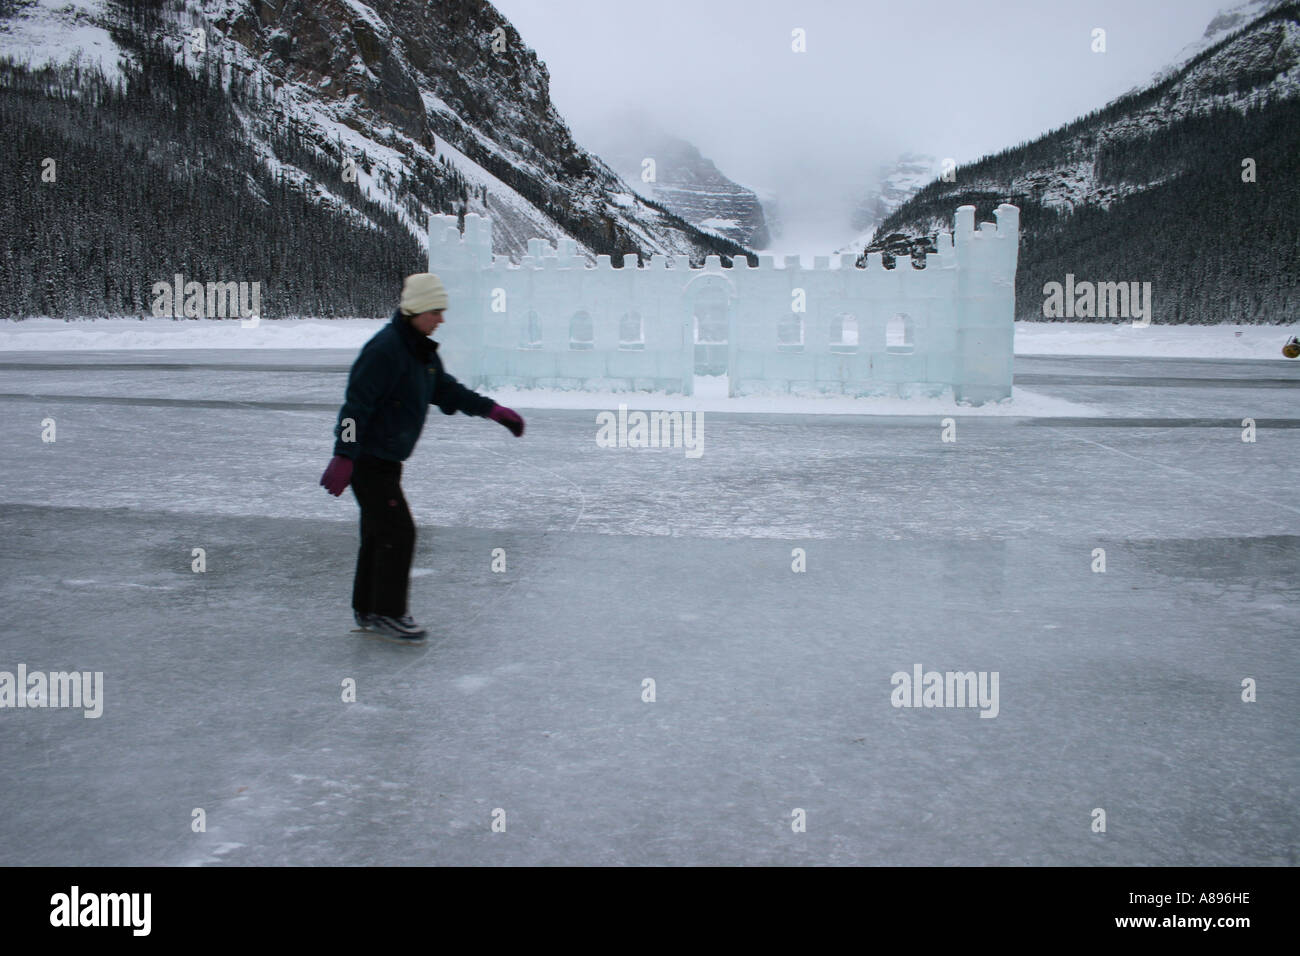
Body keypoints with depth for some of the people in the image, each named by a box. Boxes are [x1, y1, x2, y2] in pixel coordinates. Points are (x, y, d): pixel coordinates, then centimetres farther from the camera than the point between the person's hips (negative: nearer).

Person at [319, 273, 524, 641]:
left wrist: (493, 410, 11)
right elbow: (357, 404, -24)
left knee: (379, 533, 15)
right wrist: (344, 458, -27)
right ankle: (387, 614, 4)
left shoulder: (423, 351, 9)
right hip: (367, 457, -9)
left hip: (387, 458, 9)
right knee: (398, 532, -8)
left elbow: (447, 390, 19)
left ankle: (367, 610, 26)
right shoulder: (385, 349, -20)